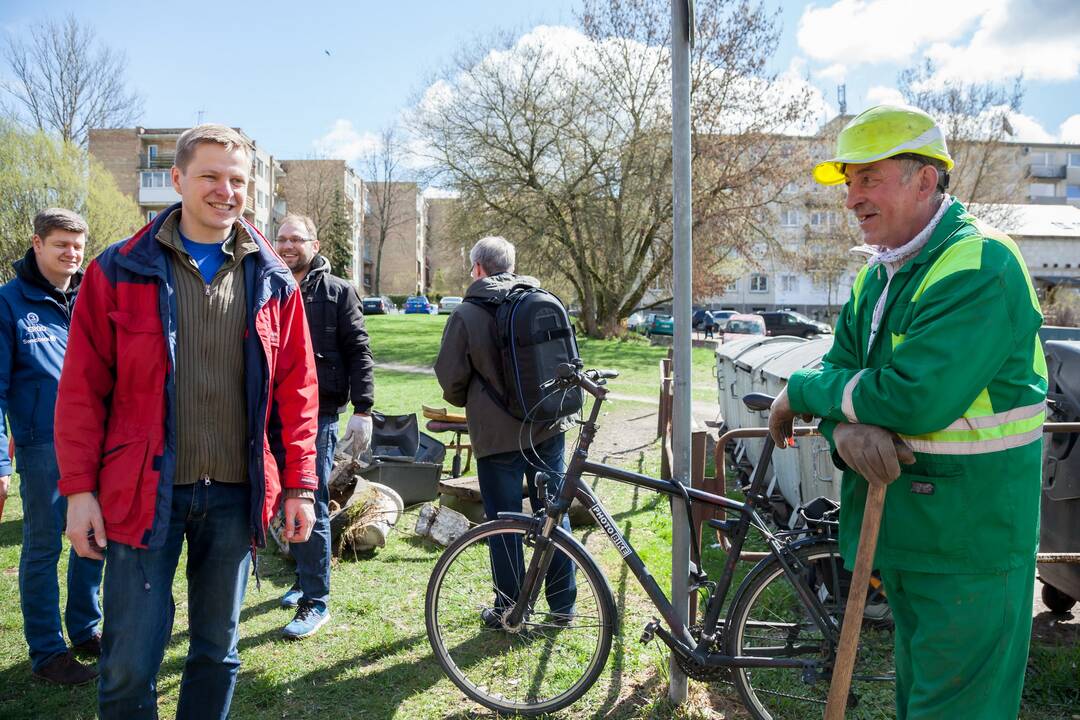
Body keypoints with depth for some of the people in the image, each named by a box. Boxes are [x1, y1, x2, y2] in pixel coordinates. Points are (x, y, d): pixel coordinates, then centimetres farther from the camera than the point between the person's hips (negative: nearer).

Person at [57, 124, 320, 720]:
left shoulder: (273, 280, 5)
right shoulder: (120, 270, -1)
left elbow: (296, 391, 5)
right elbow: (82, 388, -1)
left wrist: (299, 486, 3)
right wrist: (79, 488, -4)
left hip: (237, 494, 2)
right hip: (143, 492, -2)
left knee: (218, 651, 15)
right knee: (130, 663, 4)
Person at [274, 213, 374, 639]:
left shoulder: (337, 292, 1)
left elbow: (359, 353, -4)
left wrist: (362, 410, -12)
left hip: (318, 416, -4)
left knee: (311, 509, -4)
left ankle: (315, 601, 5)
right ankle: (305, 577, 31)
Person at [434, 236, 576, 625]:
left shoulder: (466, 314, -8)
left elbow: (451, 377, -6)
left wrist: (468, 403, 15)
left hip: (497, 433, -4)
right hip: (548, 426, 4)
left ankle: (510, 609, 16)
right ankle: (563, 603, 22)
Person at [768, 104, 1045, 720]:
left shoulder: (980, 266, -20)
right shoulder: (878, 274, 9)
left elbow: (917, 398, -30)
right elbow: (843, 370, 4)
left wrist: (803, 392, -16)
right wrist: (847, 428, -20)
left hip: (968, 542, -8)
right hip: (897, 525, 8)